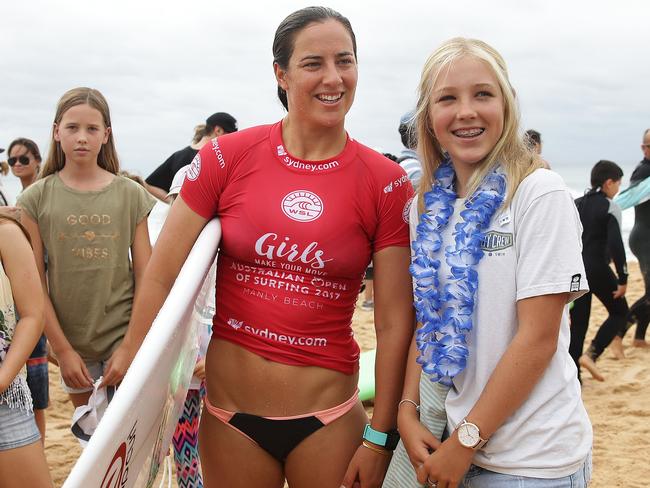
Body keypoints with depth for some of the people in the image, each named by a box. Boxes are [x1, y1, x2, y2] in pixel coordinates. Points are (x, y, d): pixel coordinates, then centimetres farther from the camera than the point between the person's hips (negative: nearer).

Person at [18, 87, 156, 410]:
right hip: (71, 344, 1)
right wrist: (62, 349, -6)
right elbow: (35, 285, -3)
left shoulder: (131, 195, -1)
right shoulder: (36, 199, -1)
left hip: (124, 338, -1)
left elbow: (146, 278, -1)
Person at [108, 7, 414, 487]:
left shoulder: (386, 183, -7)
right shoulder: (227, 157, -6)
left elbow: (395, 323, -5)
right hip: (229, 415, 1)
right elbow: (161, 277, -2)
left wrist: (380, 438, -4)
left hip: (327, 418, 0)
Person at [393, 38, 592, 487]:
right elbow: (427, 322, 10)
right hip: (453, 439, 5)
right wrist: (408, 409, -3)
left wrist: (466, 441, -14)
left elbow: (538, 337, -16)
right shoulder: (427, 207, 3)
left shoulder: (540, 194, -14)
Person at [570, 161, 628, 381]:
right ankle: (591, 354, -4)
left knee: (578, 322, 11)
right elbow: (615, 244, -17)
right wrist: (623, 278, -13)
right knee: (619, 312, 13)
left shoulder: (576, 204, 11)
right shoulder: (610, 208, -8)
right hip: (598, 270, -6)